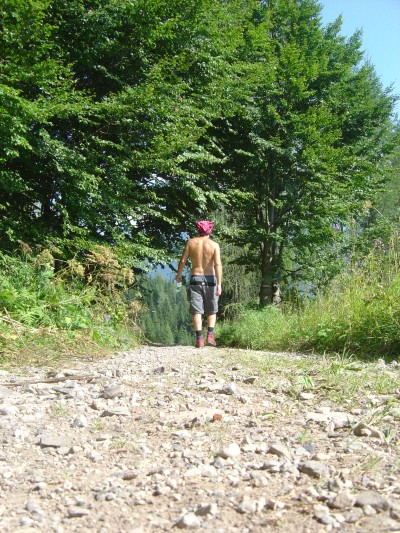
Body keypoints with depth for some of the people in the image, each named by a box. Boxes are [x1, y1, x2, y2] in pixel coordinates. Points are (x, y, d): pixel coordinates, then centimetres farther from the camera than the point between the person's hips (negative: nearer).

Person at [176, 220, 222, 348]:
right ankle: (210, 336, 0)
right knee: (211, 311, 14)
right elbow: (218, 264, -12)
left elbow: (183, 261, 1)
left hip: (195, 279, 0)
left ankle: (199, 339, -5)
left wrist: (178, 275, 18)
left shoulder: (191, 242, 2)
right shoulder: (214, 245, -2)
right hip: (210, 279, 0)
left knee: (197, 312, 1)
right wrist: (219, 284, -15)